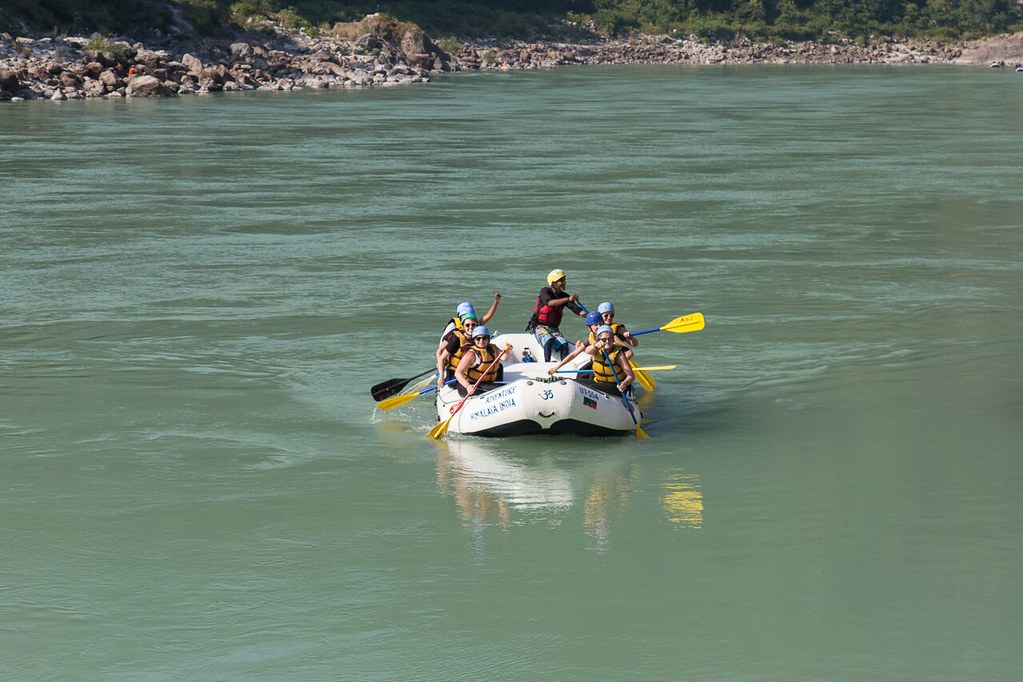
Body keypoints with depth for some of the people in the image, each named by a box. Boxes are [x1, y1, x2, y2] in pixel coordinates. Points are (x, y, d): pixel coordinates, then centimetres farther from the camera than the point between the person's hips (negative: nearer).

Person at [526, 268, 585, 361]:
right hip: (539, 326, -5)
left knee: (564, 344, -21)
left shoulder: (564, 296, 5)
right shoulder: (545, 291, -8)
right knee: (549, 340, -33)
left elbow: (578, 311, -2)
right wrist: (568, 299, -43)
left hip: (553, 329, 5)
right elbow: (550, 303, -31)